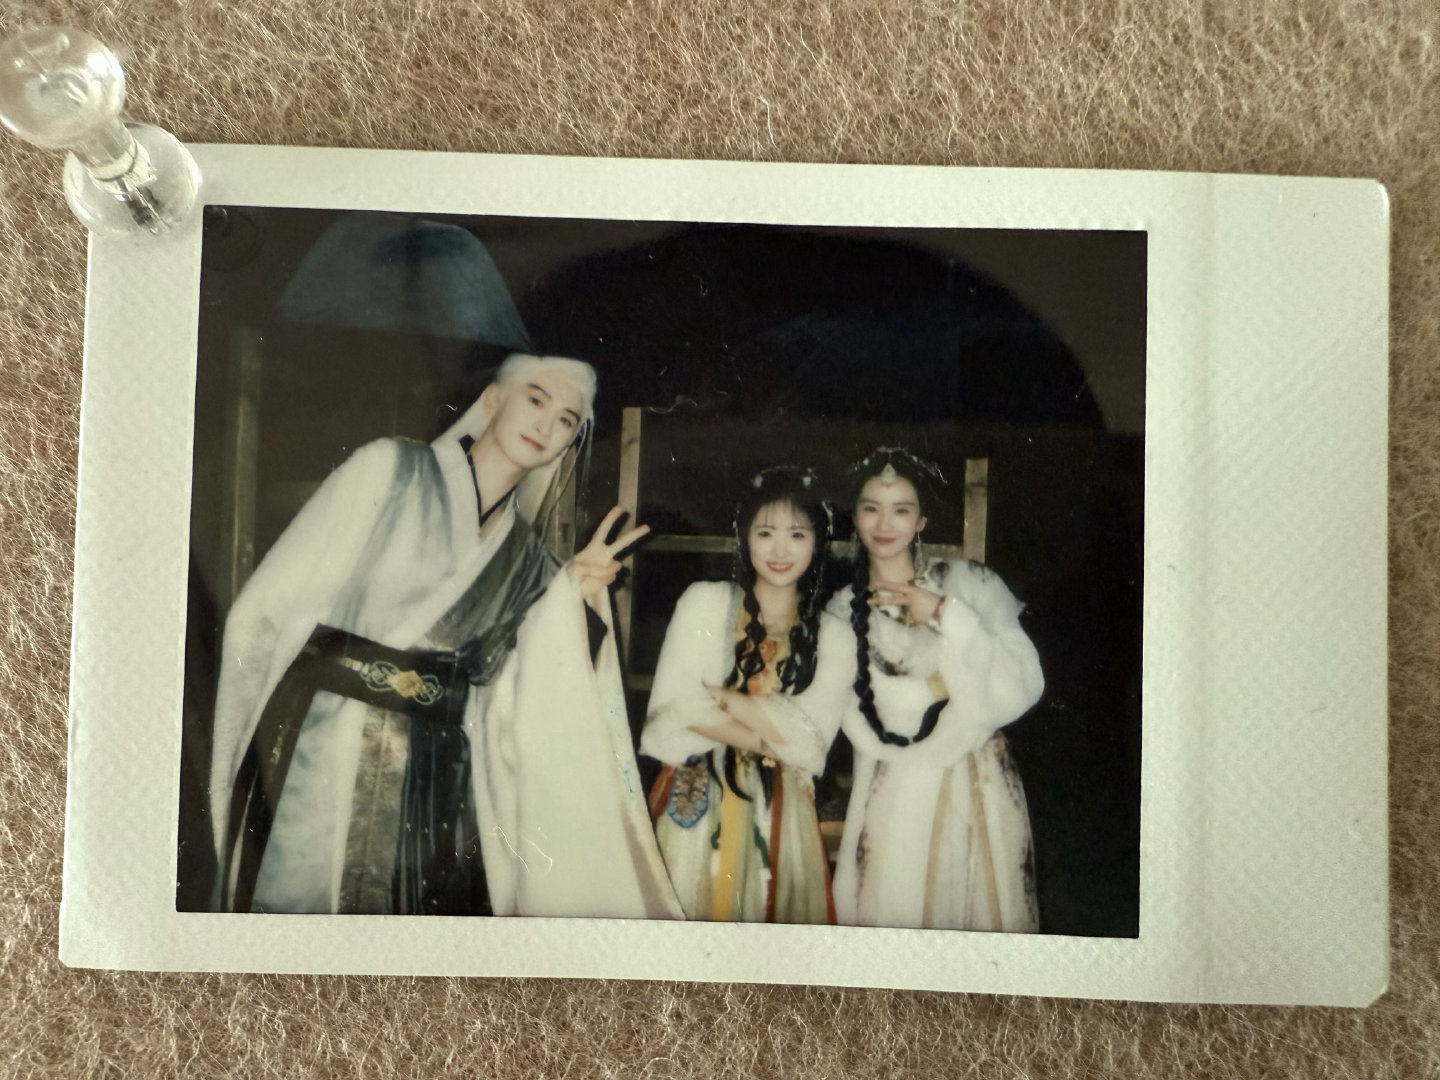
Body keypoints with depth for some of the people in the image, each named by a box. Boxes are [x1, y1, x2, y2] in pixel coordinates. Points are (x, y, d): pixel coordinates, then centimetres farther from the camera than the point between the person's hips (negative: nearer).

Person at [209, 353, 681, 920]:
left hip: (437, 777, 4)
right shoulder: (389, 468, -1)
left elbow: (512, 697, -1)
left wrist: (574, 594, -9)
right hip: (318, 756, -3)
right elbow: (268, 607, -3)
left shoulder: (527, 559, 11)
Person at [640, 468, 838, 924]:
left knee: (772, 912, 6)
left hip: (781, 813, 2)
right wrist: (771, 734, -11)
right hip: (699, 805, -1)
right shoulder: (706, 602, -1)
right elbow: (669, 717, -9)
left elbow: (813, 749, -6)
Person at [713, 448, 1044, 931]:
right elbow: (820, 705, -11)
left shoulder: (967, 582, 1)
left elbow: (1024, 687, -8)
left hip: (980, 786, 0)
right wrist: (744, 709, -26)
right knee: (893, 909, 1)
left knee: (983, 910, 7)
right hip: (895, 796, 0)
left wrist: (948, 616, -13)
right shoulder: (845, 613, 4)